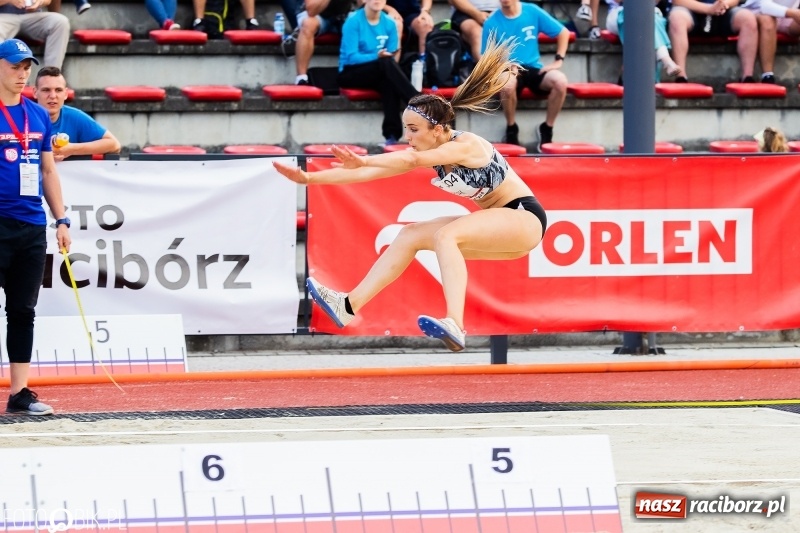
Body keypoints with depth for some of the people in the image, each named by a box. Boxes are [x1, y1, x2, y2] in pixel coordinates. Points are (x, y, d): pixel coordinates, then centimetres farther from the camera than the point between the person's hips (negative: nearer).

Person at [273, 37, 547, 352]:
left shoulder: (467, 146, -23)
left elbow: (414, 160, -41)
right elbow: (370, 173, -1)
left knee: (446, 235, -30)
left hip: (524, 217, -9)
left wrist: (364, 161, -52)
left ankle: (455, 326, -46)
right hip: (498, 224, 9)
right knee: (410, 236, 3)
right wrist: (310, 178, -6)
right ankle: (349, 305, 5)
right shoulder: (429, 154, 1)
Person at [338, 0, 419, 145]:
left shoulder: (389, 23, 4)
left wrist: (389, 56, -19)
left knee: (389, 82, -35)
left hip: (379, 74, 4)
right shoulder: (353, 22, -9)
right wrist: (377, 56, -29)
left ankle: (392, 134, -45)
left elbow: (391, 57, 4)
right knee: (387, 64, -33)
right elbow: (352, 57, -16)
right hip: (351, 74, -4)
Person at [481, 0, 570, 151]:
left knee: (560, 81, -30)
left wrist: (559, 60, 2)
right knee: (508, 83, -40)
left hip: (534, 69, 2)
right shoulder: (492, 23, -1)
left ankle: (546, 129, -7)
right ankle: (511, 129, -11)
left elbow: (563, 32, 12)